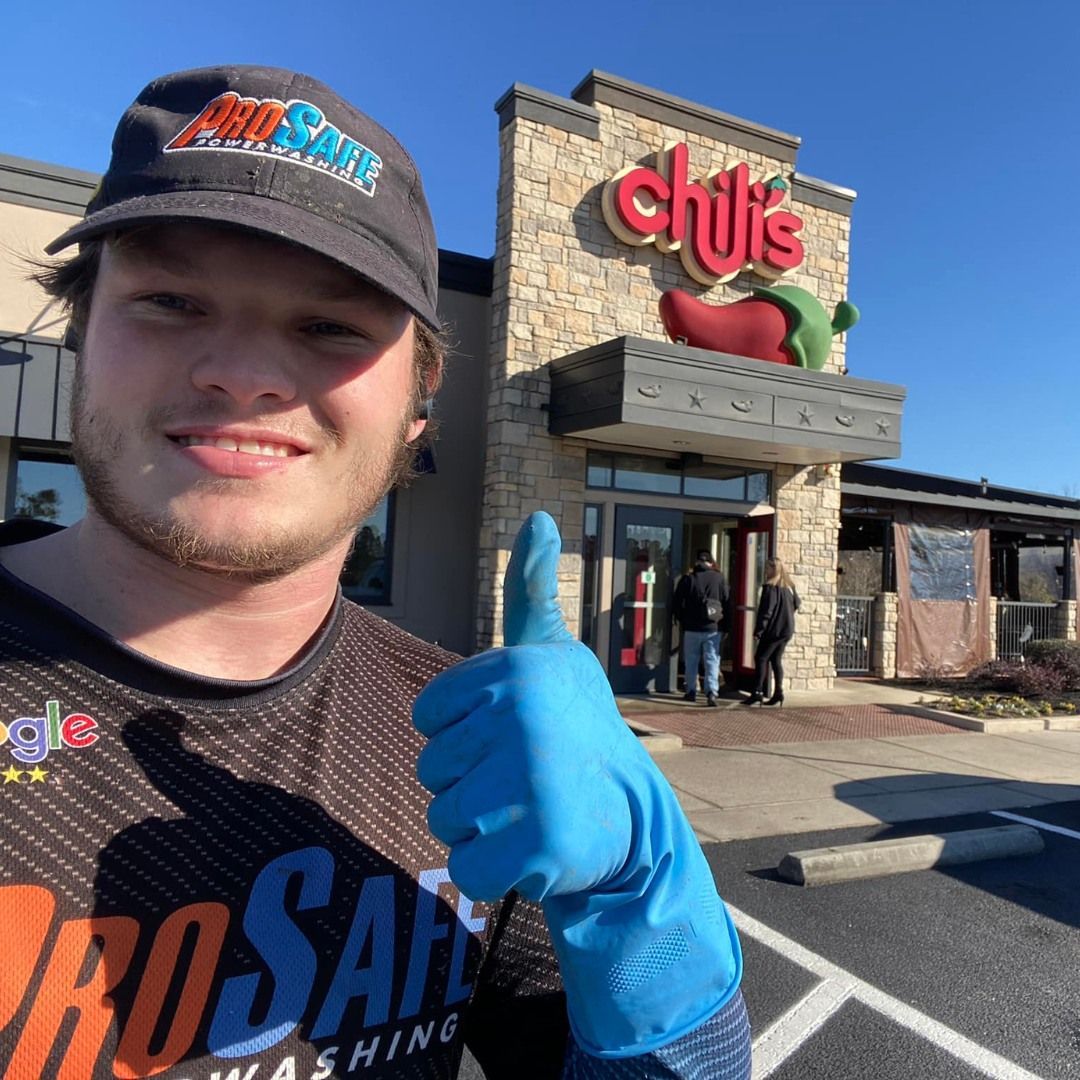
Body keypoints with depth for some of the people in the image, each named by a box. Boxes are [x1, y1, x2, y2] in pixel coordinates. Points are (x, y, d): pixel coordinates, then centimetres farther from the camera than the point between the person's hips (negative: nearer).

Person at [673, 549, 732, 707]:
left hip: (692, 628, 0)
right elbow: (727, 604, 3)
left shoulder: (687, 579, -3)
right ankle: (712, 692, -12)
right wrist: (725, 627, 9)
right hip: (713, 628, 0)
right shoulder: (719, 578, 0)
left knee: (691, 662, 13)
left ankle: (691, 691, 20)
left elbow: (678, 603, 1)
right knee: (712, 661, 1)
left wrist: (682, 621, 14)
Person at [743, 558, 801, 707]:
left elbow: (766, 611, -17)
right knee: (776, 660, 13)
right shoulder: (789, 586, 12)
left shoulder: (770, 587, -13)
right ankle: (778, 692, 9)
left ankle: (757, 692, -9)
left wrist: (758, 631, -16)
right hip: (787, 630, 8)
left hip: (774, 629, -8)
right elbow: (796, 604, 23)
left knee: (761, 658, -4)